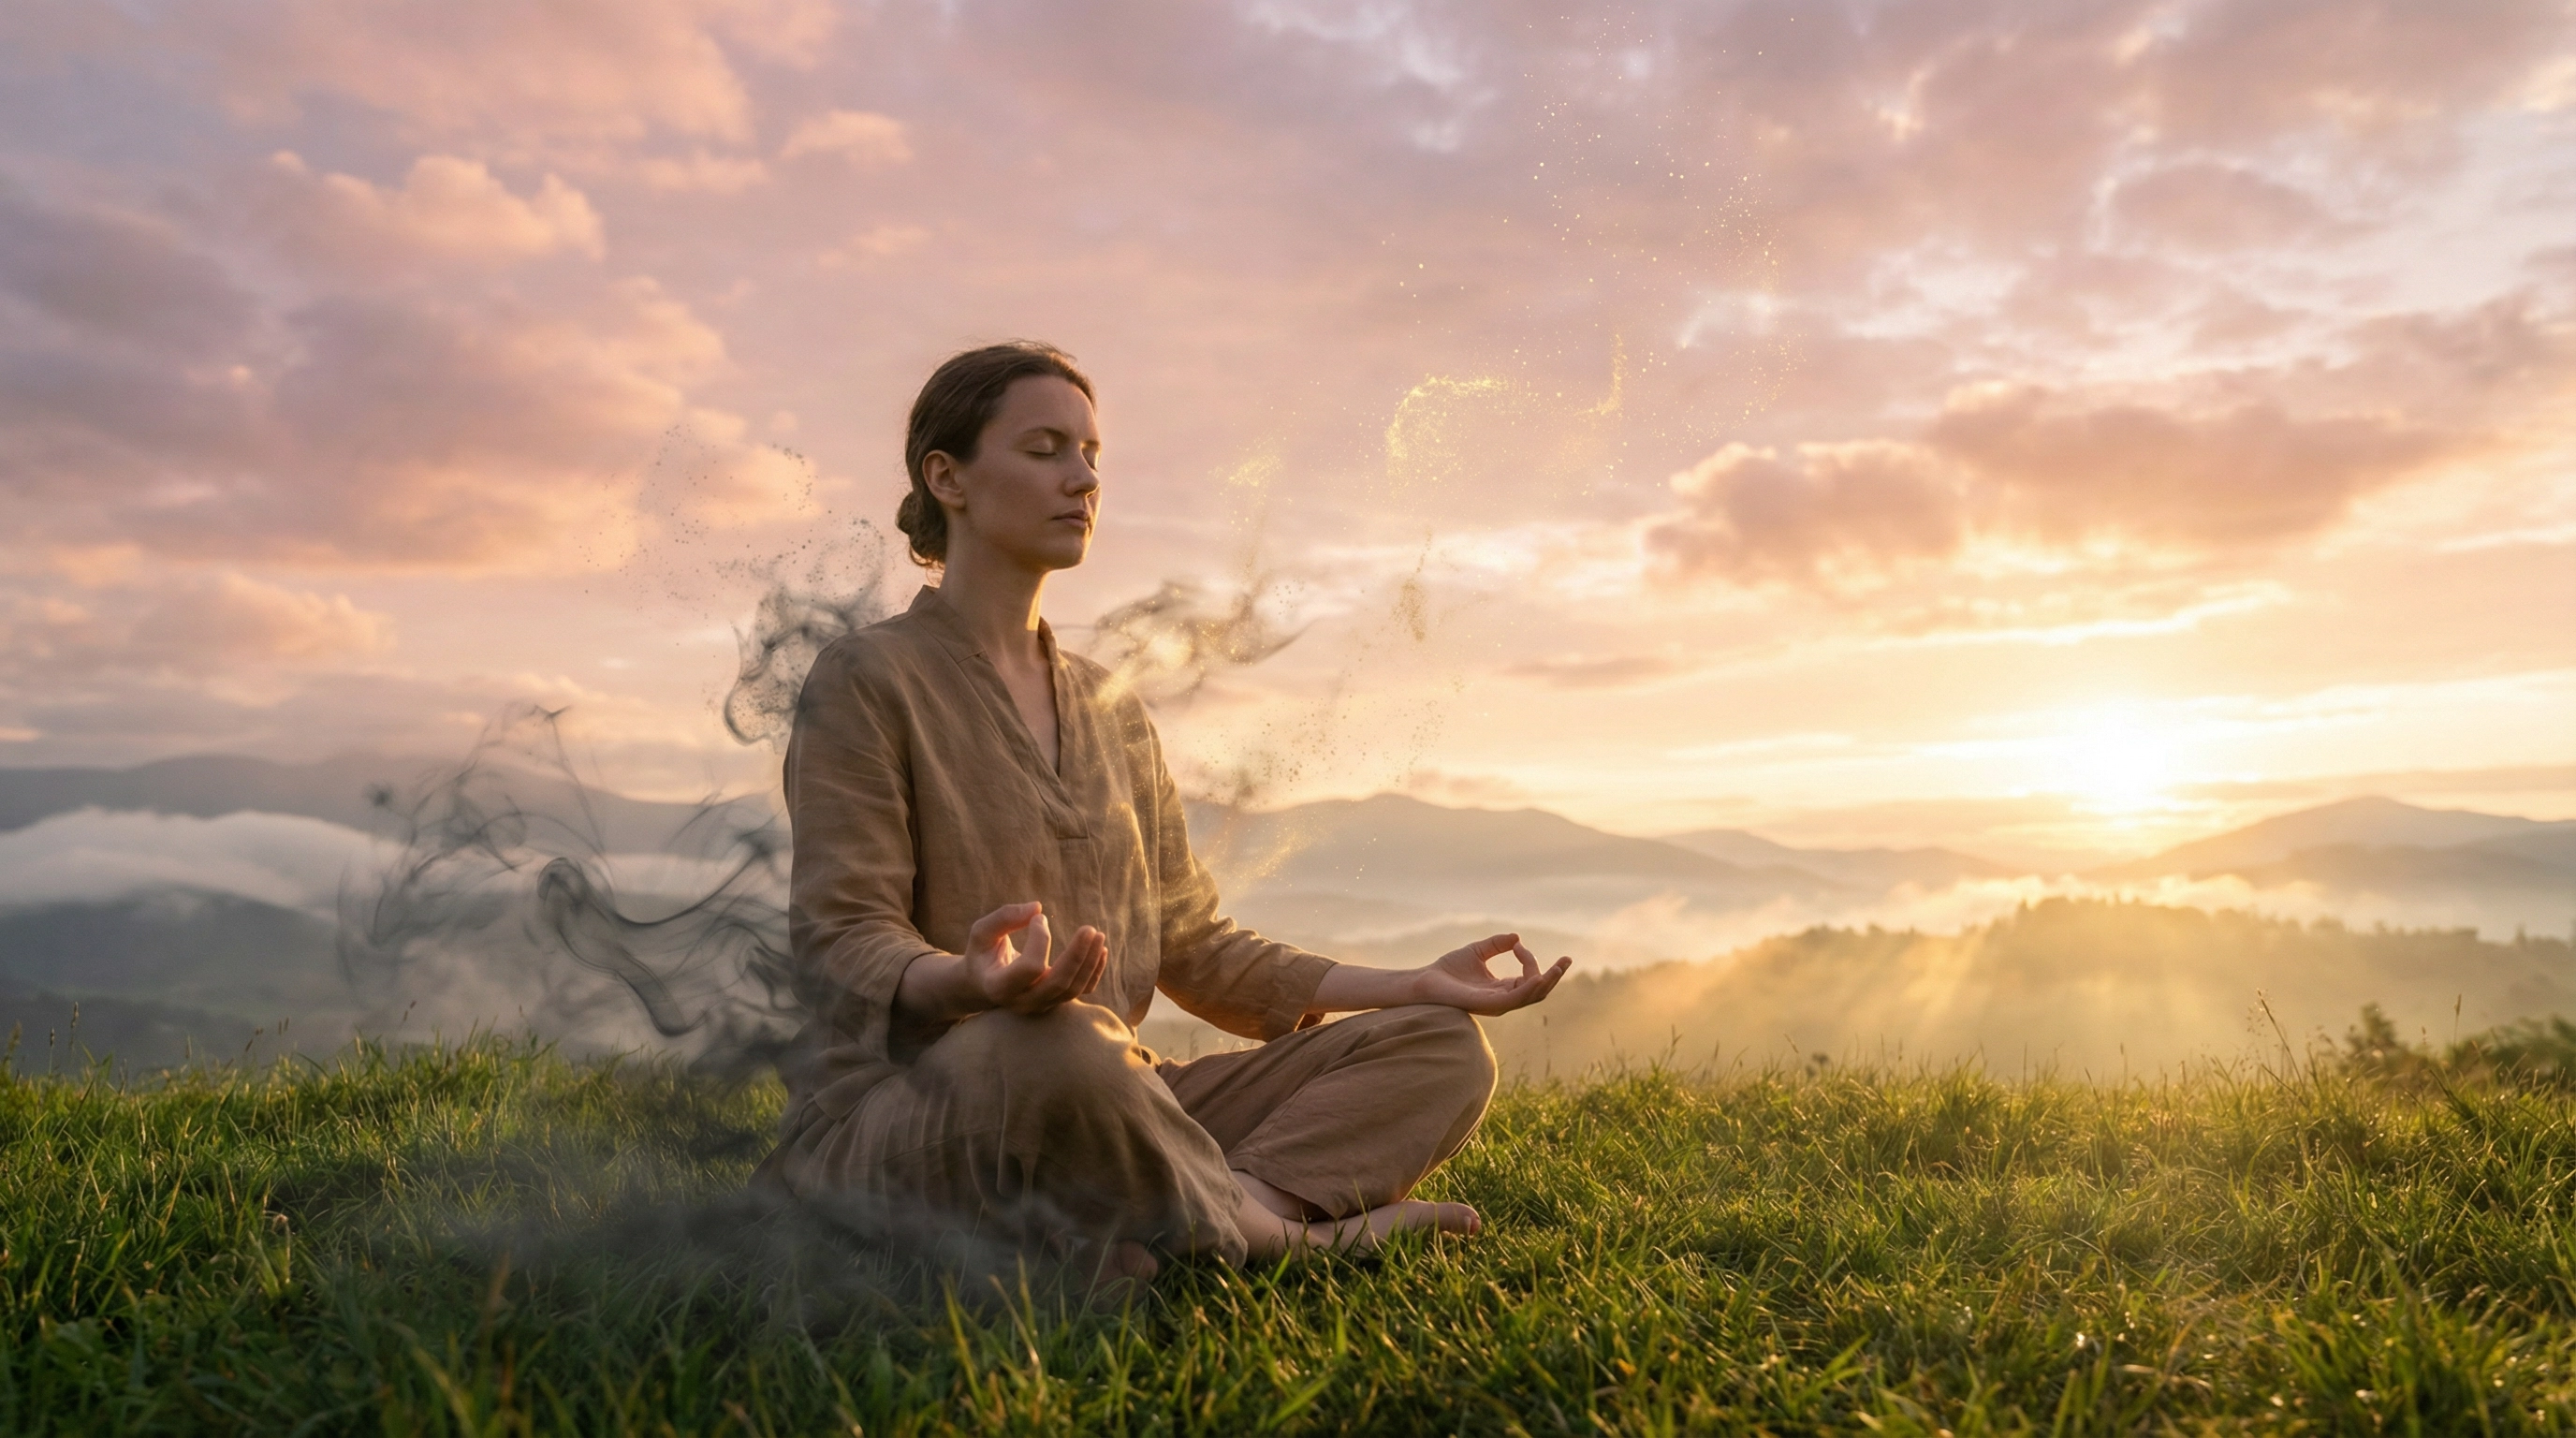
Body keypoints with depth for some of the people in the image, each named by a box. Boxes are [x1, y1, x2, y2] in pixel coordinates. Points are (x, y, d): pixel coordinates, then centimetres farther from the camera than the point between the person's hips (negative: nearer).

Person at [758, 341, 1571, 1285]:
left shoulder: (1111, 710, 17)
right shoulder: (866, 680, -3)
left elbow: (1190, 946, 16)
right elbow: (841, 942, -11)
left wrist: (1414, 985, 7)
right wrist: (969, 981, -35)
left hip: (1111, 1104, 7)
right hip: (895, 1111, -6)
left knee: (1441, 1049, -7)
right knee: (1055, 1049, -42)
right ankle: (1291, 1235, -17)